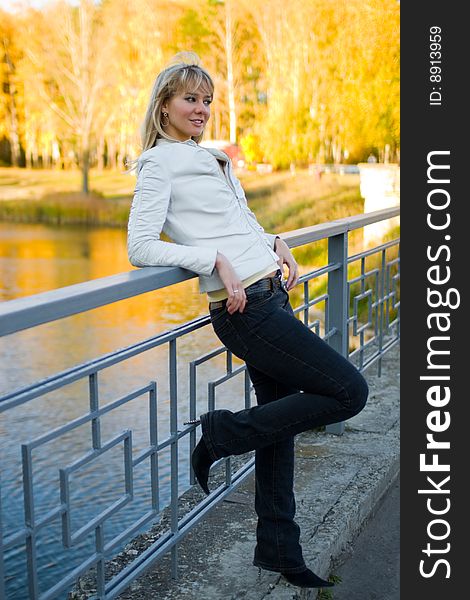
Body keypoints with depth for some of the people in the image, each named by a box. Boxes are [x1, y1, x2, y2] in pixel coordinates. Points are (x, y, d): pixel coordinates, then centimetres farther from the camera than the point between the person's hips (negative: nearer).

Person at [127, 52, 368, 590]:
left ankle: (278, 550, 26)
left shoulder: (213, 158, 20)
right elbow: (140, 248, -13)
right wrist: (215, 259, -21)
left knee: (278, 426, 12)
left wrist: (275, 244, 8)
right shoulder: (159, 163, -5)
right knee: (348, 390, -9)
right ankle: (223, 433, 1)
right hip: (244, 308, -8)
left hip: (272, 298, 8)